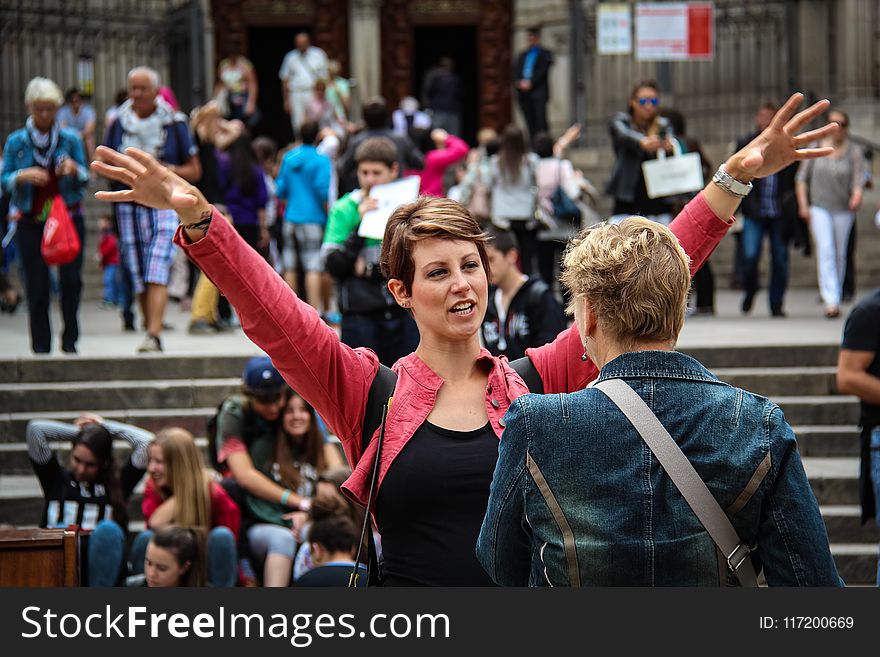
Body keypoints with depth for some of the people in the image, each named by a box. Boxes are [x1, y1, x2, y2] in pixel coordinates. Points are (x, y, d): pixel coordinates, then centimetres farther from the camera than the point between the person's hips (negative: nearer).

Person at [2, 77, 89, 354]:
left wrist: (74, 169, -17)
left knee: (71, 278, -11)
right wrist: (23, 176, -18)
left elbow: (85, 179, 5)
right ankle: (41, 346, 6)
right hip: (31, 221, 0)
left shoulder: (70, 138, 5)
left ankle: (70, 339, 5)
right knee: (37, 286, -2)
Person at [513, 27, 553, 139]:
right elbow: (516, 71, 14)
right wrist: (519, 83, -5)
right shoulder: (523, 55, 21)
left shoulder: (545, 54, 5)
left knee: (541, 121, -13)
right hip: (524, 92, 5)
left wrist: (530, 83, -13)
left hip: (538, 92, -5)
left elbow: (542, 71, -6)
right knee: (530, 124, 1)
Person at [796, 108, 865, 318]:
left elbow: (859, 180, -8)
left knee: (840, 255, 7)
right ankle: (831, 301, -25)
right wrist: (803, 205, 1)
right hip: (819, 208, -1)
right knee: (826, 251, -16)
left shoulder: (854, 152, 1)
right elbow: (802, 177, 10)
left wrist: (857, 196, -30)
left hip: (843, 210, 1)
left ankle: (835, 297, 22)